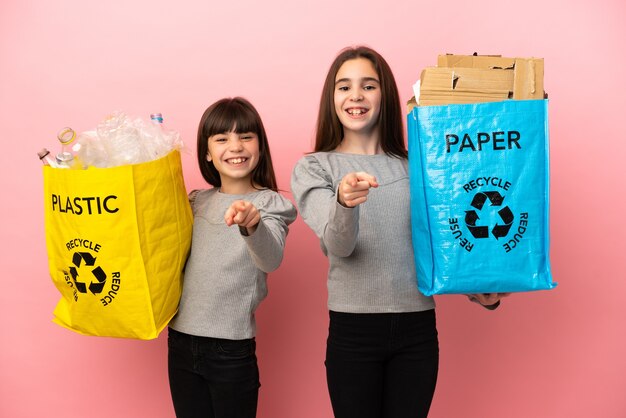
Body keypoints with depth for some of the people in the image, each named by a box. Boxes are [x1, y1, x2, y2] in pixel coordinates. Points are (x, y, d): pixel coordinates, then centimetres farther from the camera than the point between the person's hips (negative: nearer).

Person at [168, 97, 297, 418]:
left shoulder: (270, 204, -7)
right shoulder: (195, 202, 7)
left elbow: (271, 260, -25)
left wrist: (252, 225, -46)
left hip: (232, 350, -4)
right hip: (180, 342, 4)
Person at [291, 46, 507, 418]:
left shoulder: (413, 167, 7)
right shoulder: (313, 168, 0)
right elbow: (338, 246, -15)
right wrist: (345, 203, -35)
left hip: (418, 328, 2)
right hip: (353, 329, -2)